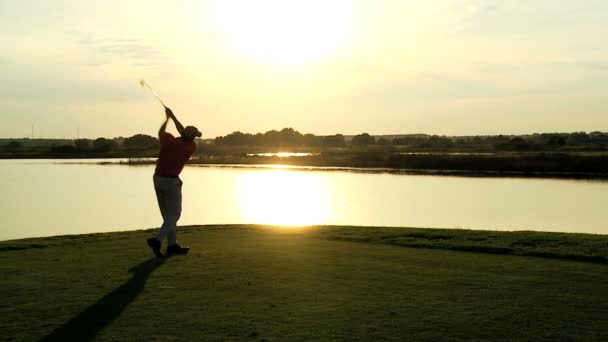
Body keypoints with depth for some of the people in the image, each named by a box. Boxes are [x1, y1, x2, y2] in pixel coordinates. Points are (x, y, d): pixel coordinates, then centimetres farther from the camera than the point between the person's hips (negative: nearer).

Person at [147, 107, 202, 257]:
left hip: (158, 179, 6)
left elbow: (161, 132, 20)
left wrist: (167, 118, 33)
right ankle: (157, 240, -18)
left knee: (168, 214, 14)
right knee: (174, 215, 2)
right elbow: (183, 133, 8)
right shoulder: (191, 147, -10)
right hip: (172, 182, -6)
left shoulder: (169, 139, -4)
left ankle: (172, 244, 17)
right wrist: (172, 116, 13)